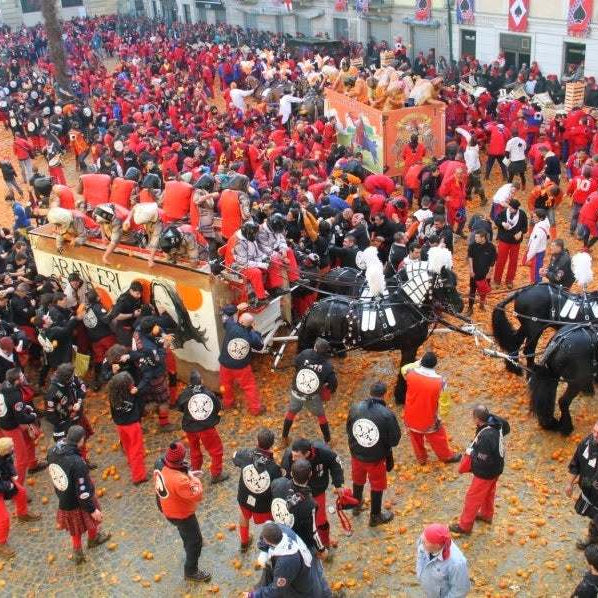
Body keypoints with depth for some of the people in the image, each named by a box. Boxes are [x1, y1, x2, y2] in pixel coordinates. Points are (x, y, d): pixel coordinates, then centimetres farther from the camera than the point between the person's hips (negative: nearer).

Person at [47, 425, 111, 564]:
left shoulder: (52, 452, -19)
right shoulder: (76, 463, -39)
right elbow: (83, 491, -29)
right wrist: (93, 509, -18)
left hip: (64, 499, 5)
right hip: (78, 502, -5)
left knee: (74, 528, 29)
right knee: (92, 521, 28)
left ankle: (77, 552, 44)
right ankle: (93, 538, 55)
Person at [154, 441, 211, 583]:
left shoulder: (159, 464, -20)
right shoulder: (179, 480, -44)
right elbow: (198, 495, -35)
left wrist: (187, 475, -6)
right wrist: (193, 478, -23)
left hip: (166, 507, 8)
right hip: (181, 514, -8)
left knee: (185, 532, 38)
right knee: (195, 541, 15)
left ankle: (188, 545, 67)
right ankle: (191, 572, 32)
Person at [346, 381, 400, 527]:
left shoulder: (355, 408, -15)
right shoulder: (387, 415, -26)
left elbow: (349, 430, 0)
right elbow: (395, 440, -15)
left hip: (356, 454, 4)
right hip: (376, 458, -4)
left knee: (358, 480, 29)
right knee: (377, 486, 20)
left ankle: (356, 505, 53)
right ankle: (375, 516, 37)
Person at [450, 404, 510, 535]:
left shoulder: (485, 436, -39)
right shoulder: (497, 422, -14)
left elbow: (482, 461, -33)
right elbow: (506, 428, 10)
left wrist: (471, 453, -15)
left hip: (486, 473, -9)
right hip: (497, 467, 9)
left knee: (473, 498, 9)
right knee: (489, 492, 31)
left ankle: (464, 526, 25)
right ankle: (486, 515, 54)